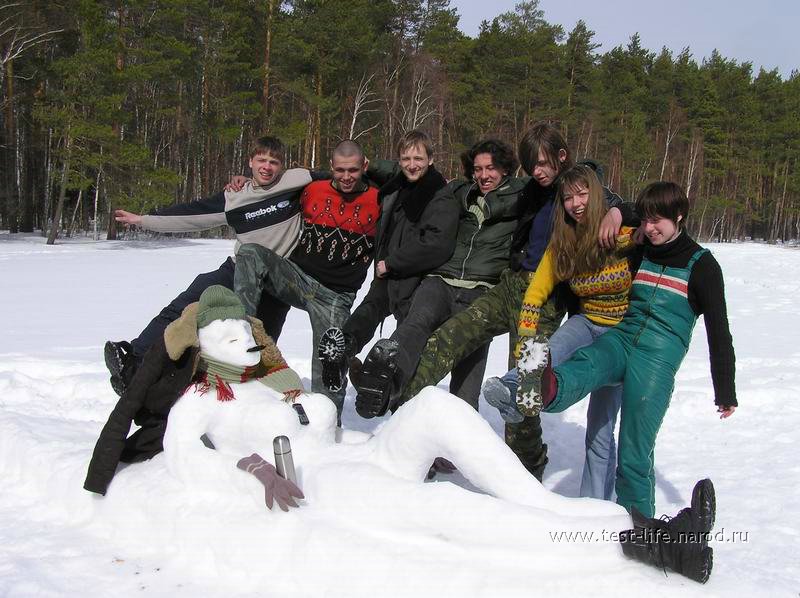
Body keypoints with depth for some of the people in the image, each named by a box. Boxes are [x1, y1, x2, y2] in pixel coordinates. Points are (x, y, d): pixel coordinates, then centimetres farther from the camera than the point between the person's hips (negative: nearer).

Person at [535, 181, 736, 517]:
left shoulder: (701, 264, 3)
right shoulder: (638, 253, 18)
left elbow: (718, 330, 3)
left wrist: (725, 392, 3)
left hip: (659, 357, -3)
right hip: (622, 339, 3)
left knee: (634, 454, -9)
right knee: (584, 365, -34)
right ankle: (544, 391, -66)